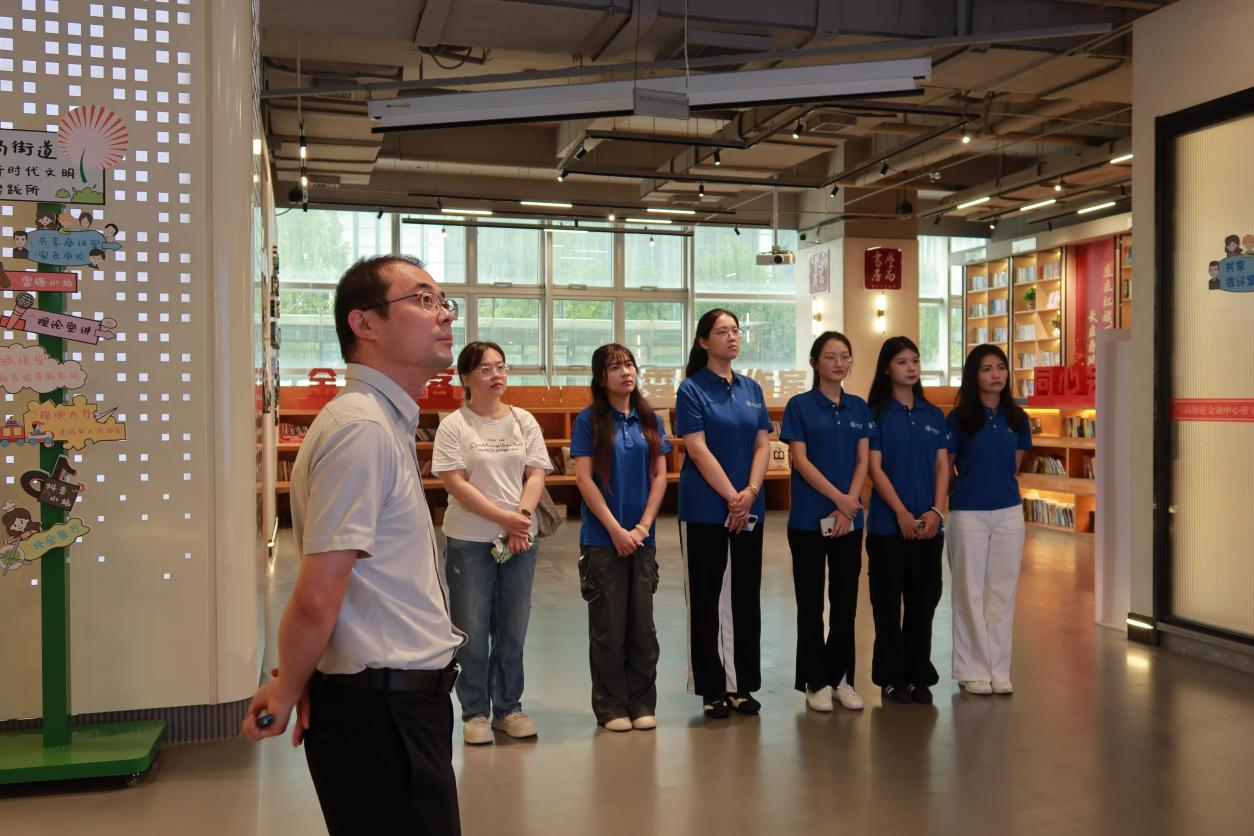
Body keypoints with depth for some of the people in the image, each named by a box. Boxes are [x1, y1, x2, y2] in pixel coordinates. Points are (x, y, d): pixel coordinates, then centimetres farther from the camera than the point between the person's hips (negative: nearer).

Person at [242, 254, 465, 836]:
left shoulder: (388, 423, 13)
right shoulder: (361, 428, -20)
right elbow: (316, 600, -23)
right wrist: (286, 692, -6)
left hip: (403, 701, 9)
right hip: (382, 713, -9)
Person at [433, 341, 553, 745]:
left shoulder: (524, 421, 6)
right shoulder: (453, 426, -5)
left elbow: (536, 474, 3)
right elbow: (455, 483, -12)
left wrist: (522, 516, -15)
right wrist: (504, 518, -17)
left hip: (520, 540, 3)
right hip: (469, 543, -3)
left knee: (513, 630, 11)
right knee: (472, 631, 5)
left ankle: (507, 707, 25)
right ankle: (474, 712, 19)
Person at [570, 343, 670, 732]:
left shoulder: (650, 420, 7)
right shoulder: (589, 421, -3)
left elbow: (659, 476, 4)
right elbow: (584, 479, -8)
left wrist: (642, 526, -7)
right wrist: (616, 529, -13)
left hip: (642, 538, 3)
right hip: (602, 539, -3)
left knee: (642, 624, 9)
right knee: (608, 625, 4)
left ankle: (642, 703, 21)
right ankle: (611, 706, 15)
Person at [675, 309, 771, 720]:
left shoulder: (751, 389, 10)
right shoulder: (692, 389, -5)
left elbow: (763, 445, 4)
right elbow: (698, 450, -13)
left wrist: (750, 493, -11)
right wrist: (732, 497, -17)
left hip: (749, 510, 5)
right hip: (705, 510, -5)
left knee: (746, 595, 10)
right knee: (706, 598, 3)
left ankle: (744, 685, 21)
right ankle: (712, 690, 13)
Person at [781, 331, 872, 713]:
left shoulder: (859, 408, 9)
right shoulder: (800, 406, -3)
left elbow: (863, 461, 3)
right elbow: (800, 460, -10)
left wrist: (848, 505, -10)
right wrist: (838, 498, -16)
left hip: (850, 519, 4)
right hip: (809, 518, -4)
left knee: (846, 599, 9)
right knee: (811, 601, 3)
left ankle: (841, 677, 20)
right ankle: (815, 681, 12)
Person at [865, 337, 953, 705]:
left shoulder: (934, 415, 11)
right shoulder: (876, 413, -2)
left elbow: (942, 465, 6)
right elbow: (875, 468, -8)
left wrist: (936, 511, -8)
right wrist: (902, 513, -15)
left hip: (928, 523, 4)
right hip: (888, 523, -4)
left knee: (924, 599, 8)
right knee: (889, 602, 3)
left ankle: (919, 675, 19)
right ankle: (892, 678, 13)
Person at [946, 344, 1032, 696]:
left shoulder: (1016, 418, 5)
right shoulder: (959, 418, -6)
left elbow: (1014, 465, 15)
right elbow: (944, 468, 1)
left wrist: (998, 487, 10)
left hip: (1009, 512, 4)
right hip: (968, 514, -3)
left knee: (1003, 591, 7)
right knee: (970, 592, 3)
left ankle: (999, 669, 16)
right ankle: (973, 670, 13)